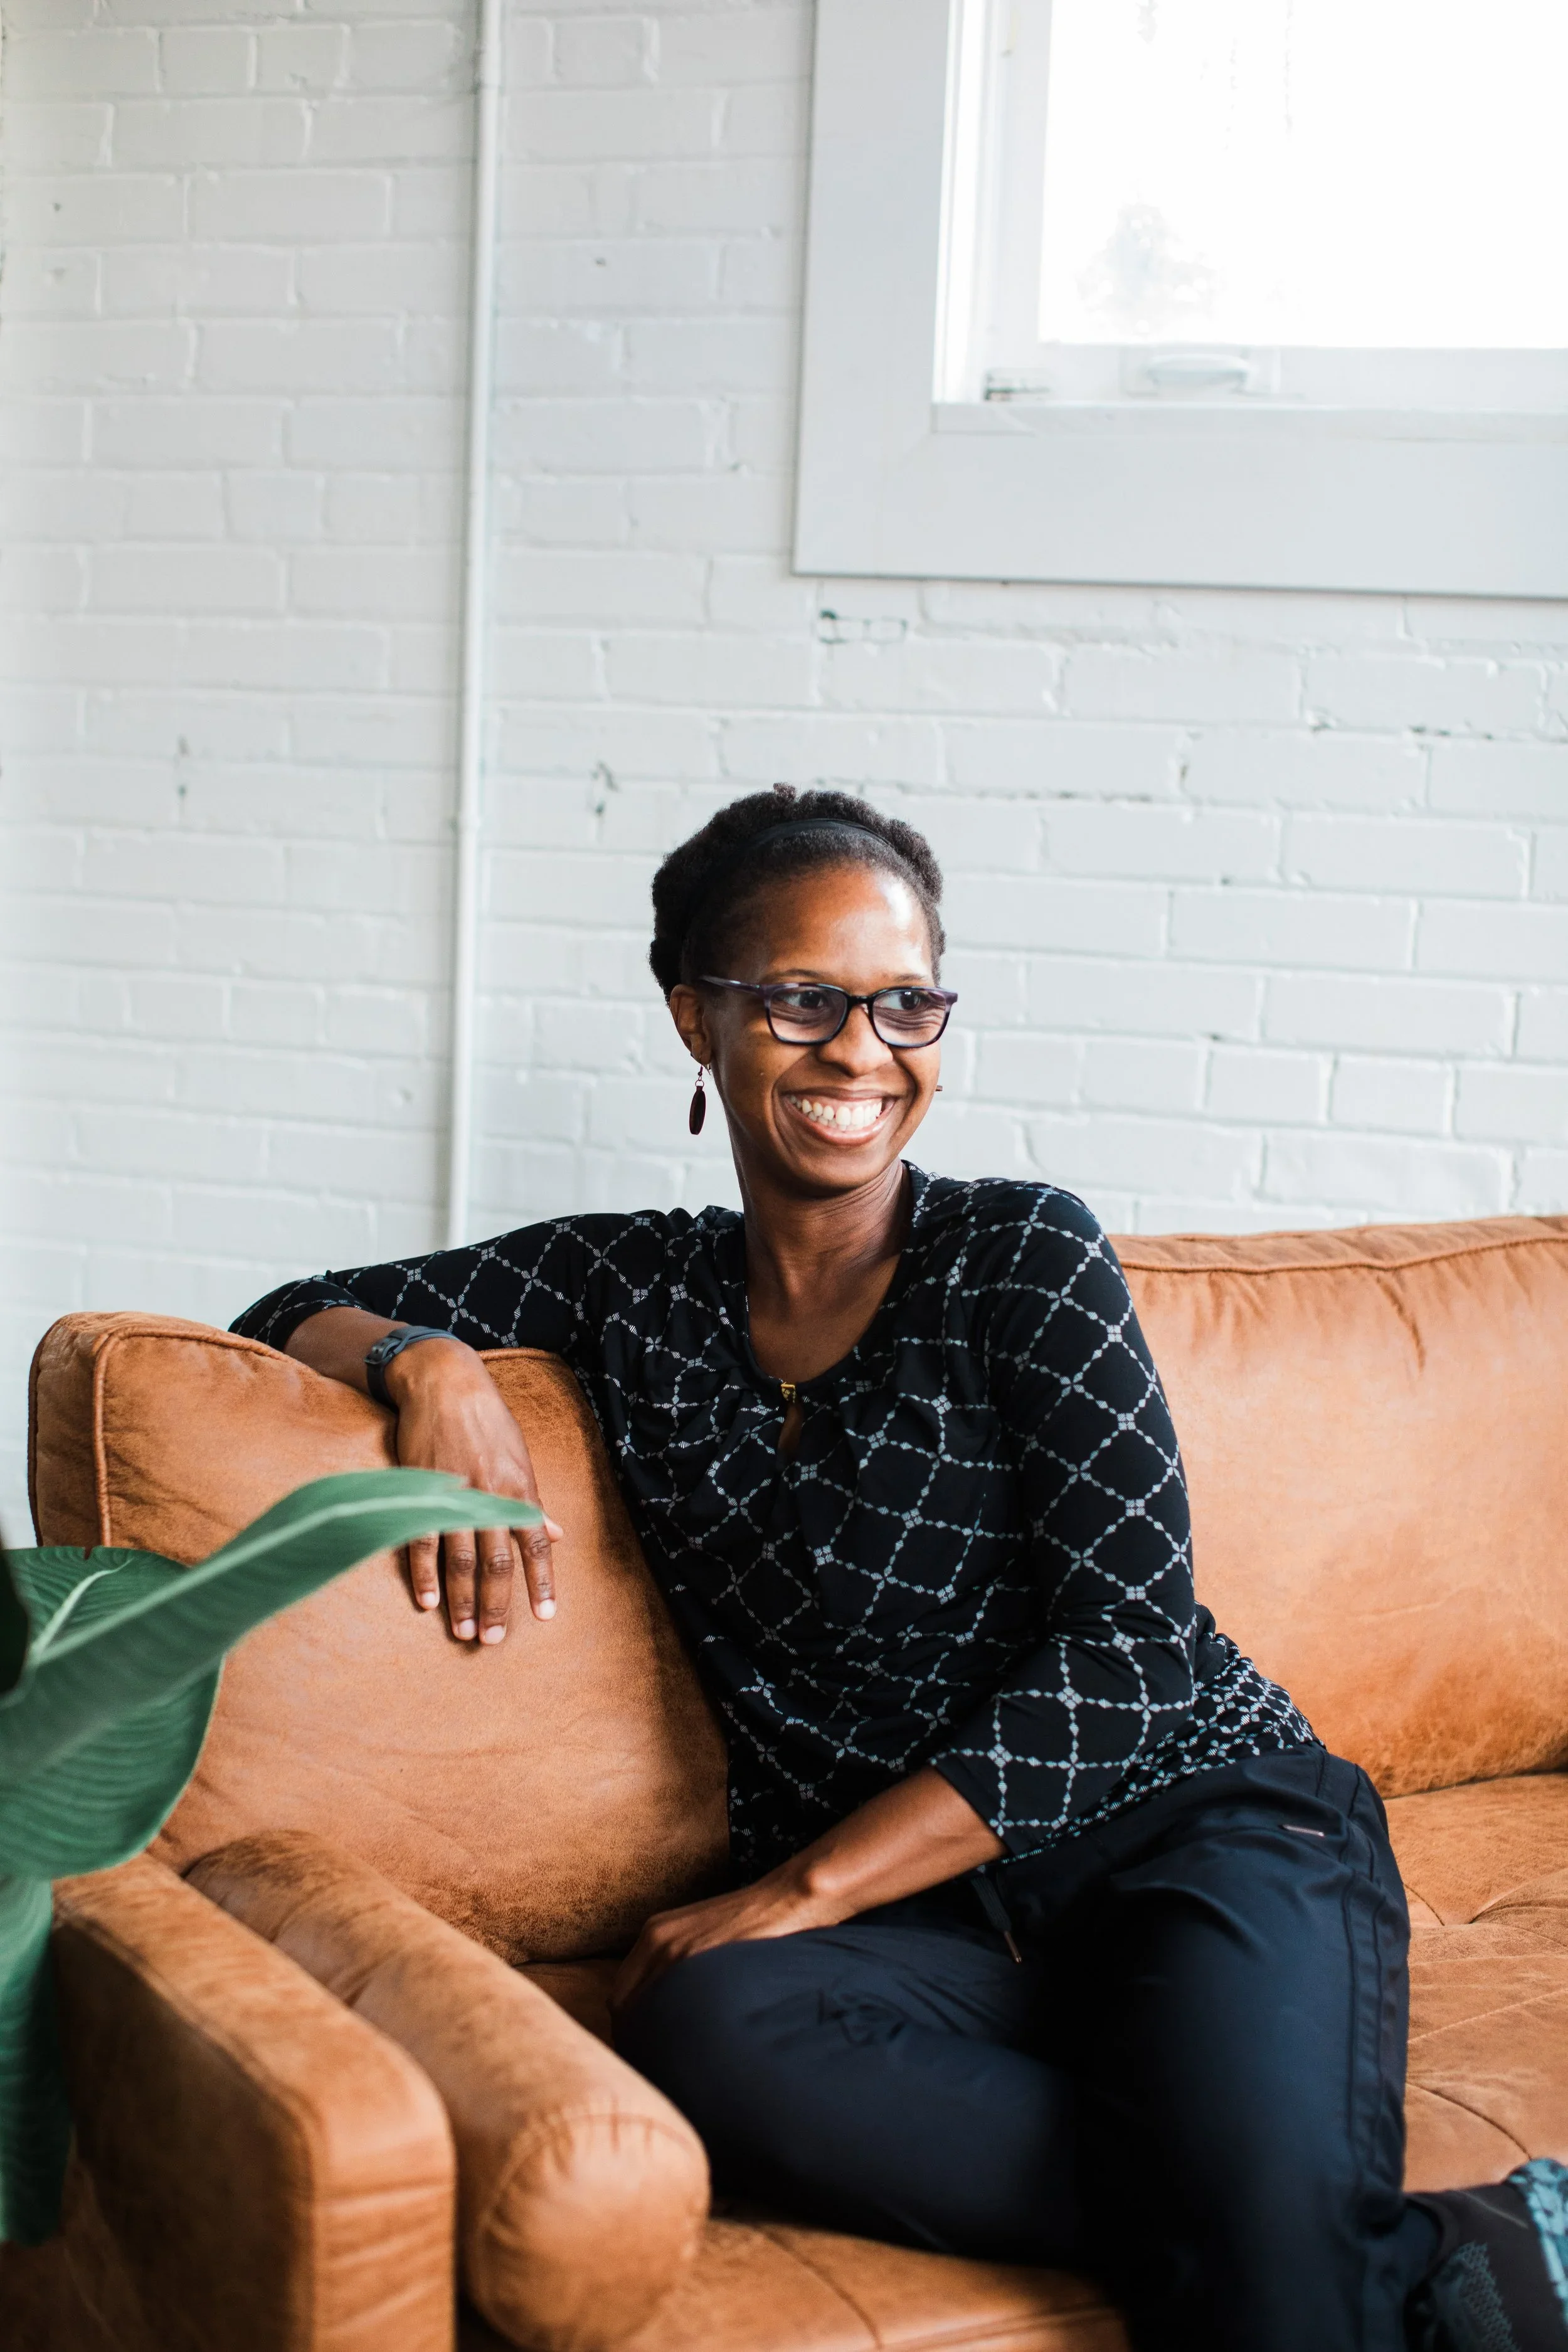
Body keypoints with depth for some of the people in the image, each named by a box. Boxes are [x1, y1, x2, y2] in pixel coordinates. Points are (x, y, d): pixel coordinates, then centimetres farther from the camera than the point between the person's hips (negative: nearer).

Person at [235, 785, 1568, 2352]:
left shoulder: (1023, 1255, 0)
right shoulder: (636, 1286, 12)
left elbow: (1128, 1643, -7)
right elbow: (294, 1316, 19)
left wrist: (794, 1890, -11)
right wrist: (428, 1361, -6)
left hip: (1190, 1829, -4)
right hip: (926, 1922, 5)